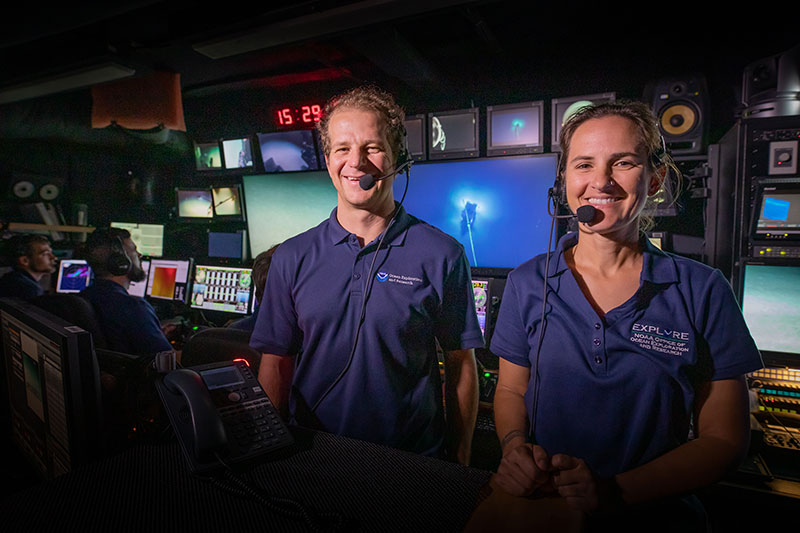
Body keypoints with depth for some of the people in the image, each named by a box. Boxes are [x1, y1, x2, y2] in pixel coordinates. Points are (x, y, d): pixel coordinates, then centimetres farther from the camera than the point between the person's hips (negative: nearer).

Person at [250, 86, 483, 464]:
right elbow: (276, 364, 3)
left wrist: (460, 461, -2)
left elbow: (461, 365, -3)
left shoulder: (441, 255, -8)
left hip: (416, 461, -1)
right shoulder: (292, 258, -1)